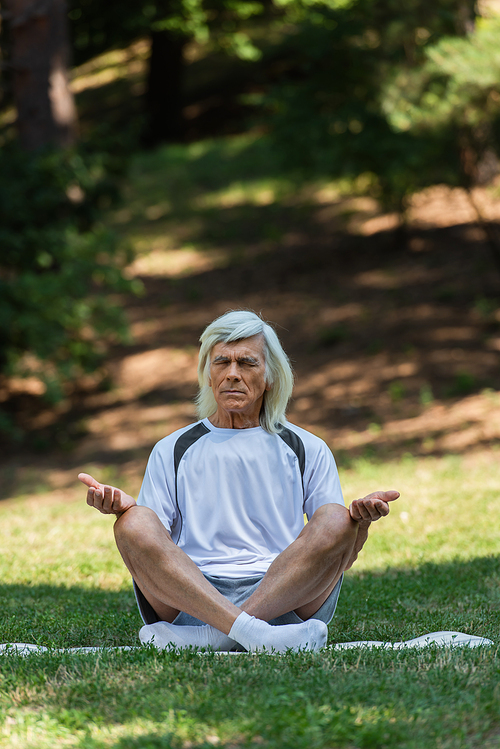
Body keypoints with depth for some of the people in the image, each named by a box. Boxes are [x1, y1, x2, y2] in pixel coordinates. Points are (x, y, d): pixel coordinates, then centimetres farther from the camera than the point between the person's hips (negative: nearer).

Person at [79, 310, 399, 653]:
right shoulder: (172, 451, 21)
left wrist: (362, 519, -9)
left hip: (287, 600, 0)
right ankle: (252, 633, -43)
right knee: (135, 522, -26)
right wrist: (123, 507, -9)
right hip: (189, 596, 0)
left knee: (337, 523, -26)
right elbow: (144, 548, 12)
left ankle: (208, 637, -35)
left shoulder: (308, 450, 20)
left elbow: (340, 560, 13)